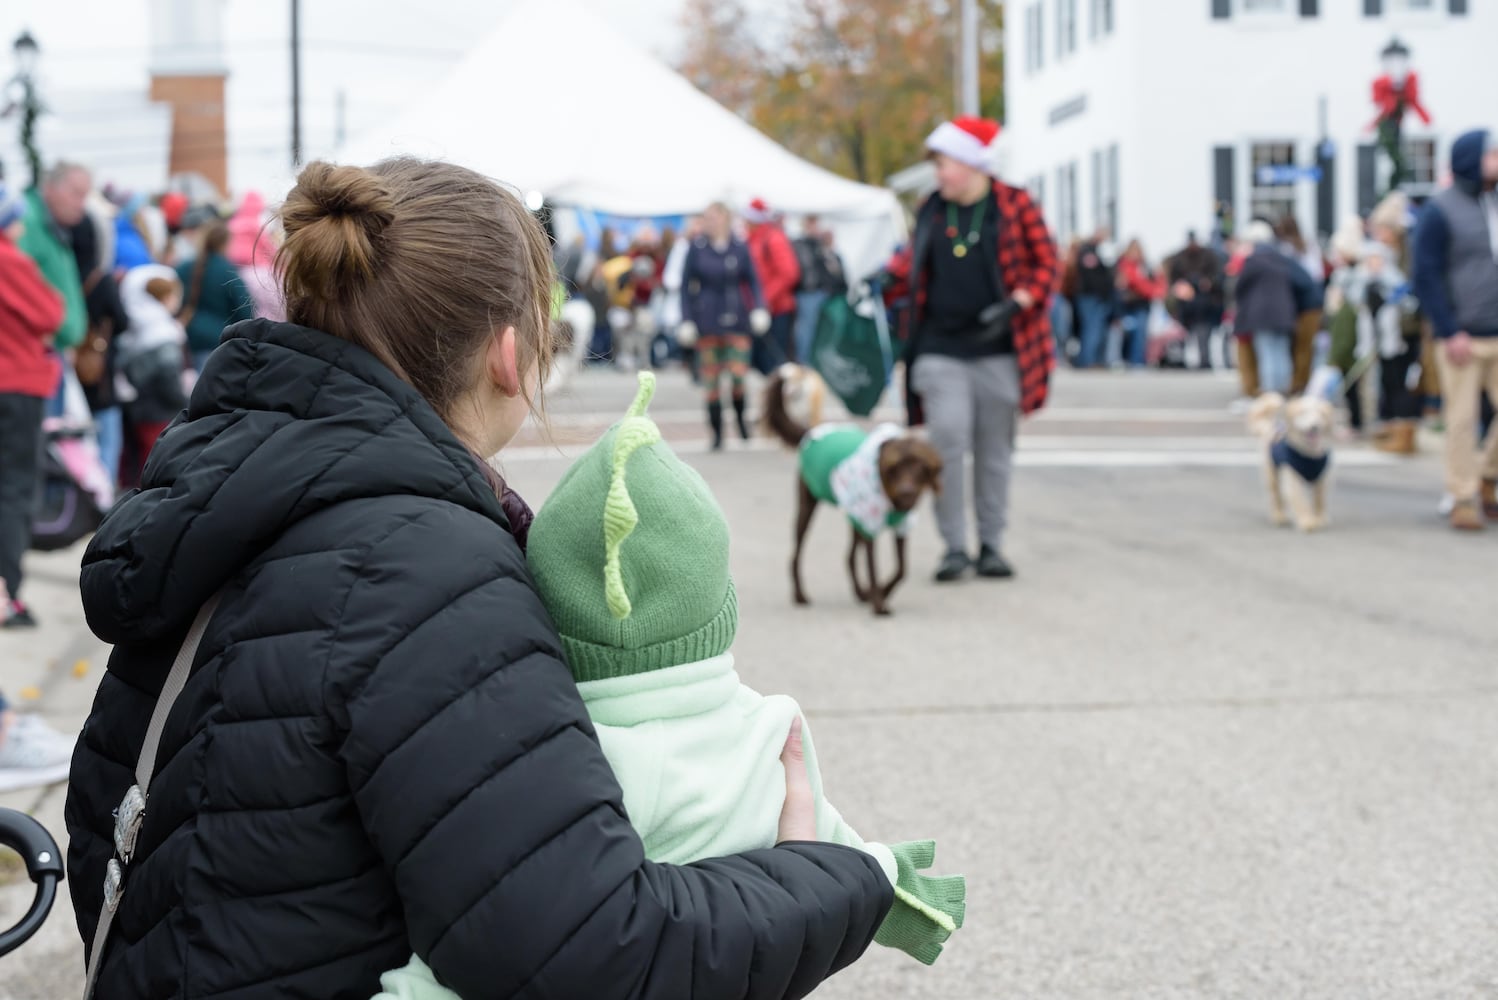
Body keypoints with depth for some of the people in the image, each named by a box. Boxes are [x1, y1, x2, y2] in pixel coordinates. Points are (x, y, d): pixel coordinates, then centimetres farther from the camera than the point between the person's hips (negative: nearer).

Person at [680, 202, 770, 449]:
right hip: (707, 322, 0)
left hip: (736, 318, 0)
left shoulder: (740, 248, 1)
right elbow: (686, 285, 4)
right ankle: (717, 434, 13)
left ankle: (740, 414, 20)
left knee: (738, 373, -10)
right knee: (710, 378, 2)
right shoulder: (697, 249, 0)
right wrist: (686, 320, -1)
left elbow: (753, 281, 7)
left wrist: (759, 308, -7)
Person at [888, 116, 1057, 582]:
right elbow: (913, 261, 22)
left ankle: (992, 544, 15)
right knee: (948, 442, -10)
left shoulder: (1015, 206, -1)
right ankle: (954, 547, -2)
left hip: (997, 349, -2)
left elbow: (1047, 264, -1)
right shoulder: (932, 211, 9)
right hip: (940, 348, 2)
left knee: (995, 449, 5)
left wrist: (1014, 306, -13)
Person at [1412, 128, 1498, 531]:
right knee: (1461, 419, -1)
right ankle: (1464, 498, 10)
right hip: (1462, 338, -4)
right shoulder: (1441, 211, -5)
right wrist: (1450, 332, -14)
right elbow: (1427, 277, -8)